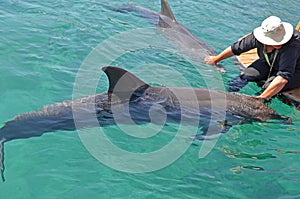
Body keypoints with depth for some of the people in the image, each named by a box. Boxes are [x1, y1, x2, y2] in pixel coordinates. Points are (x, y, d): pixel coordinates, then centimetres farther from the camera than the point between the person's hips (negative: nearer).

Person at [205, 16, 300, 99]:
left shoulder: (292, 45, -41)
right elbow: (236, 48, -8)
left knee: (269, 87, -32)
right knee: (245, 76, -17)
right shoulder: (259, 36, -25)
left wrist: (262, 97, -53)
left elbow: (283, 77, -47)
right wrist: (216, 59, 5)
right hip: (268, 63, 4)